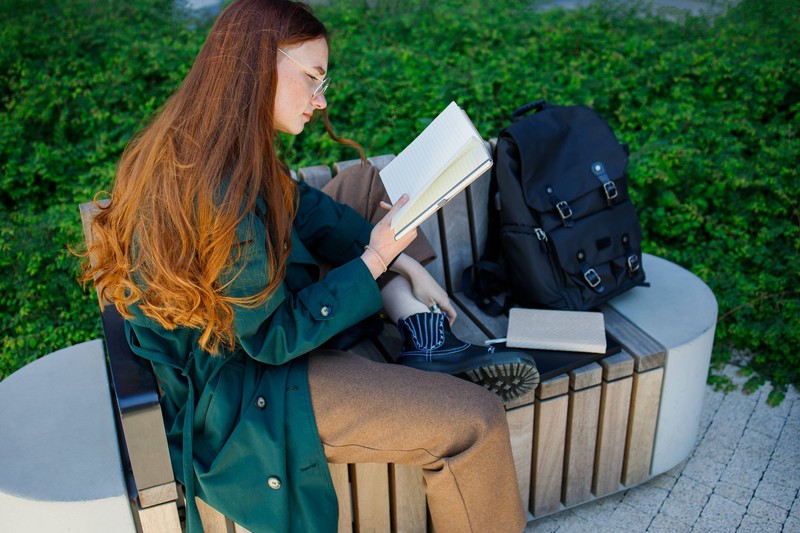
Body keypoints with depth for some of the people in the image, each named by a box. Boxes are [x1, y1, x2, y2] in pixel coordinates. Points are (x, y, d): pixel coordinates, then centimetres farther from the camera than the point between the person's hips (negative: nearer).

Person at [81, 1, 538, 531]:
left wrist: (405, 265, 0)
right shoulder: (219, 194, -33)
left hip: (249, 306, 10)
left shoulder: (191, 143, -4)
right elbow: (274, 338, -24)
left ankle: (425, 337, -1)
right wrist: (375, 258, -19)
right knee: (476, 419, -15)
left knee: (368, 183, 13)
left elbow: (302, 205, 6)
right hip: (240, 384, -10)